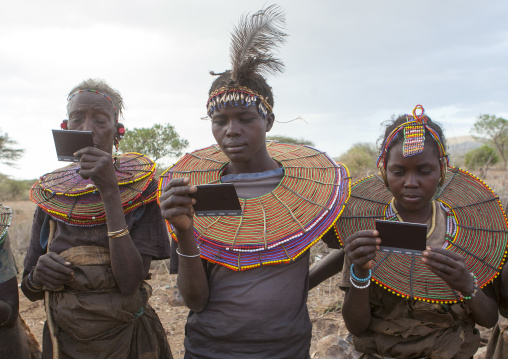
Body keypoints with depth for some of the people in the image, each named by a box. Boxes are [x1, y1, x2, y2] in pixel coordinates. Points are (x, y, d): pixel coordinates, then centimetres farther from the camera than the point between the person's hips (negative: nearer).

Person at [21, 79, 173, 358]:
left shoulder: (138, 187, -12)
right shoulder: (50, 192, -3)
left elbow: (130, 282, -24)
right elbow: (30, 290, 4)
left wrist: (110, 192, -27)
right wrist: (39, 275, -19)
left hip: (126, 336, -3)